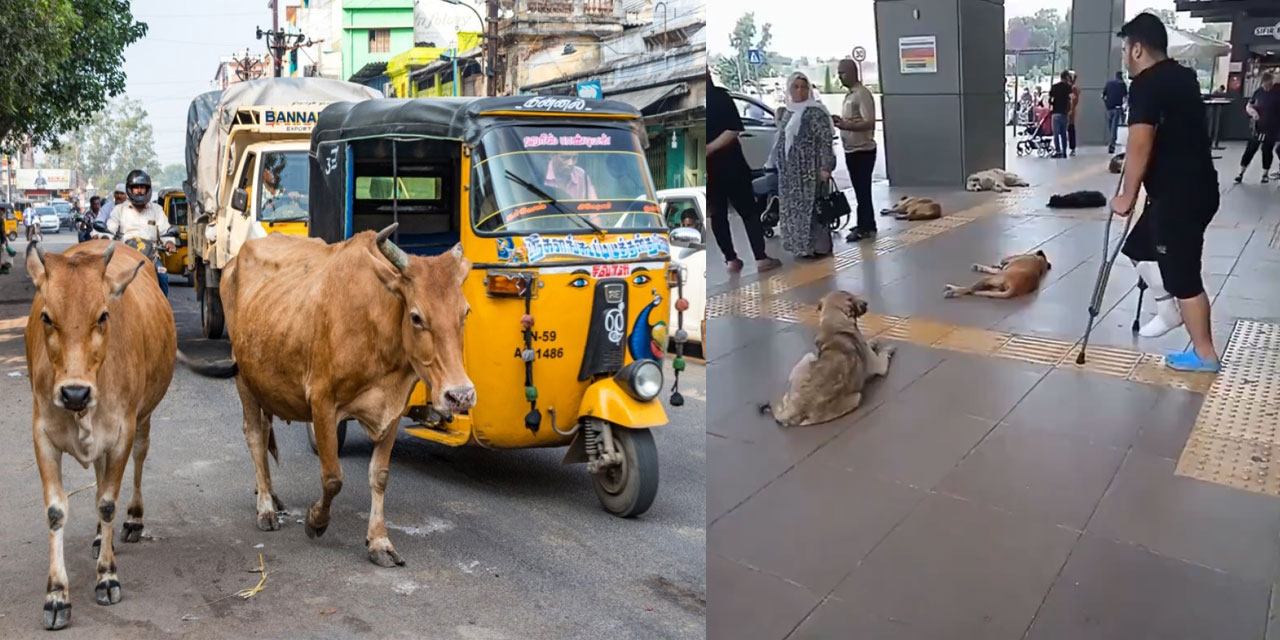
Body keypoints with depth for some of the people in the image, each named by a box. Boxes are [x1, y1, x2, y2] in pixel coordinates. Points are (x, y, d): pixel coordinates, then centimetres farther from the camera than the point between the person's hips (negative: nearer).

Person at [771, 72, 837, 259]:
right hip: (789, 170, 8)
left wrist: (825, 166, -20)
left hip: (810, 168, -8)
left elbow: (825, 140, -14)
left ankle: (818, 246, 2)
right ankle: (801, 244, 19)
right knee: (793, 207, 10)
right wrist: (775, 164, 19)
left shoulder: (815, 111, -10)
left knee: (811, 206, -5)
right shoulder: (786, 112, 13)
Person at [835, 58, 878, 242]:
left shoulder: (862, 94, -16)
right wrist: (841, 121, 8)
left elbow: (869, 123, -24)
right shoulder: (849, 94, 14)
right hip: (851, 150, 10)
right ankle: (867, 225, 22)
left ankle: (864, 228, -1)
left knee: (862, 190, -5)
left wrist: (846, 125, -31)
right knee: (860, 190, 14)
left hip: (862, 150, -10)